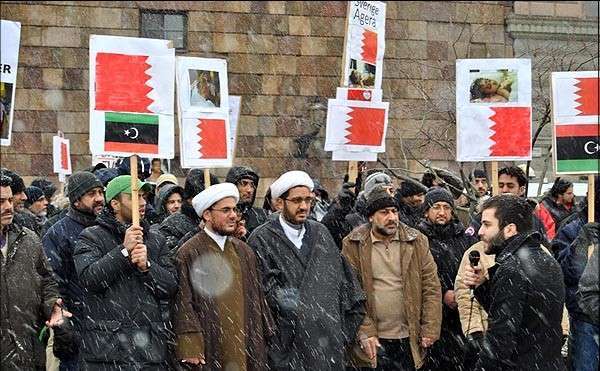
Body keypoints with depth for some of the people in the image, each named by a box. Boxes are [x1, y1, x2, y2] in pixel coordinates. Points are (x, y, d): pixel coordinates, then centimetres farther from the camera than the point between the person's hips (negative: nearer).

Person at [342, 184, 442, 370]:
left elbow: (431, 287, 3)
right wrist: (365, 333, -13)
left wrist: (430, 330, -4)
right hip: (373, 341, -2)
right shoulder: (353, 245, -2)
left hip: (409, 339, 2)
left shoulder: (417, 241, 4)